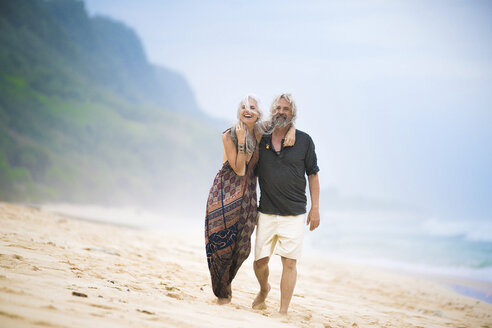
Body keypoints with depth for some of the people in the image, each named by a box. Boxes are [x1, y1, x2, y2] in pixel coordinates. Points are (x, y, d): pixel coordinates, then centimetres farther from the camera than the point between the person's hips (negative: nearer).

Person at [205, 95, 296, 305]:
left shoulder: (261, 132, 1)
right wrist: (241, 140, -21)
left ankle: (224, 283, 27)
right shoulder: (229, 136, -11)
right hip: (225, 193, -4)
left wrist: (291, 132, -7)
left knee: (242, 246, 2)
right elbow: (239, 169, -15)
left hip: (247, 195, 4)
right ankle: (222, 292, 17)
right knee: (222, 242, -1)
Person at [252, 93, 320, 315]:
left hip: (294, 213, -2)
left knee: (289, 262, -6)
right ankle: (264, 289, 34)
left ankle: (283, 312, -1)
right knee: (260, 261, 2)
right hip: (266, 212, 2)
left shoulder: (304, 141, 2)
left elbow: (312, 175, 6)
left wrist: (315, 208, 1)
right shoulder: (261, 140, 6)